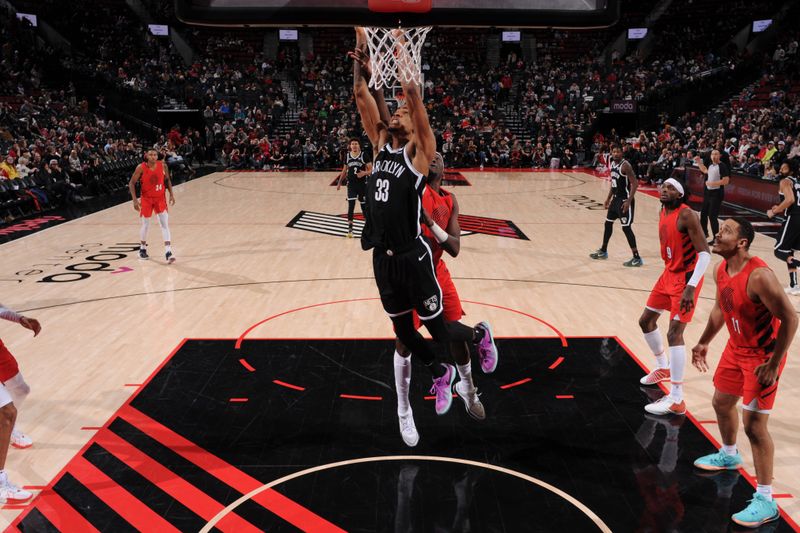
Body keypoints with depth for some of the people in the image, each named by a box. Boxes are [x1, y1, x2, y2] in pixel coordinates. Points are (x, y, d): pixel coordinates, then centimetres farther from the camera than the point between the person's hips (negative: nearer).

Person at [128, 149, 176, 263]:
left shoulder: (163, 166, -9)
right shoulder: (141, 168, -15)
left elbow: (167, 180, 8)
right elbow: (131, 183, -8)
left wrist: (171, 194, -1)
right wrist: (135, 200, -16)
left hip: (160, 198, 1)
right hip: (146, 199, -1)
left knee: (165, 224, -9)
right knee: (145, 225, 8)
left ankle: (168, 252, -12)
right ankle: (143, 248, 32)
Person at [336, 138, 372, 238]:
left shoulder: (364, 155, -7)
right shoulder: (347, 156, 4)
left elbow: (371, 169, -7)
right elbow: (344, 170, 15)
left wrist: (364, 173, -27)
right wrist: (339, 182, 15)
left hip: (362, 184, -2)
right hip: (351, 184, 2)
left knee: (364, 205, 10)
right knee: (351, 205, -6)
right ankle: (350, 228, -5)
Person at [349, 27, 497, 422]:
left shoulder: (419, 151, -6)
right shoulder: (380, 145, 9)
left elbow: (413, 95, -17)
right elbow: (362, 96, 4)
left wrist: (402, 61, -11)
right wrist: (361, 51, 0)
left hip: (413, 257, -6)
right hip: (382, 257, 6)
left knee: (439, 330, 4)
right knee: (402, 331, 17)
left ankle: (481, 335, 36)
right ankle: (441, 376, 41)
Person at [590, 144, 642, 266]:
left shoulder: (625, 165, -19)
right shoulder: (612, 163, 8)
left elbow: (635, 183, -22)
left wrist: (629, 201, -27)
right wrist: (608, 199, 19)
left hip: (625, 200, -9)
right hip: (616, 198, 9)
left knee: (626, 228, -10)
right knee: (608, 223, 18)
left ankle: (637, 258, -5)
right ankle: (603, 251, 34)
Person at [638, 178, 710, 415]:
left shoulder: (686, 215, -22)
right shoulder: (663, 212, 5)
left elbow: (705, 253, -26)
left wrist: (691, 287, -33)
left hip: (686, 278, -9)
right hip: (669, 273, 9)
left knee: (674, 333, -15)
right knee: (646, 320, 18)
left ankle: (676, 400, -10)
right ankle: (663, 368, 41)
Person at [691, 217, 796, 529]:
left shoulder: (759, 276, -30)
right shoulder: (722, 270, -3)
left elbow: (790, 319, -27)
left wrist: (773, 365, -25)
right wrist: (704, 342, 19)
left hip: (763, 356, -9)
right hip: (736, 348, 9)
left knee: (754, 424, -7)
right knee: (721, 402, 23)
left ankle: (765, 501, 6)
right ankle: (729, 456, 51)